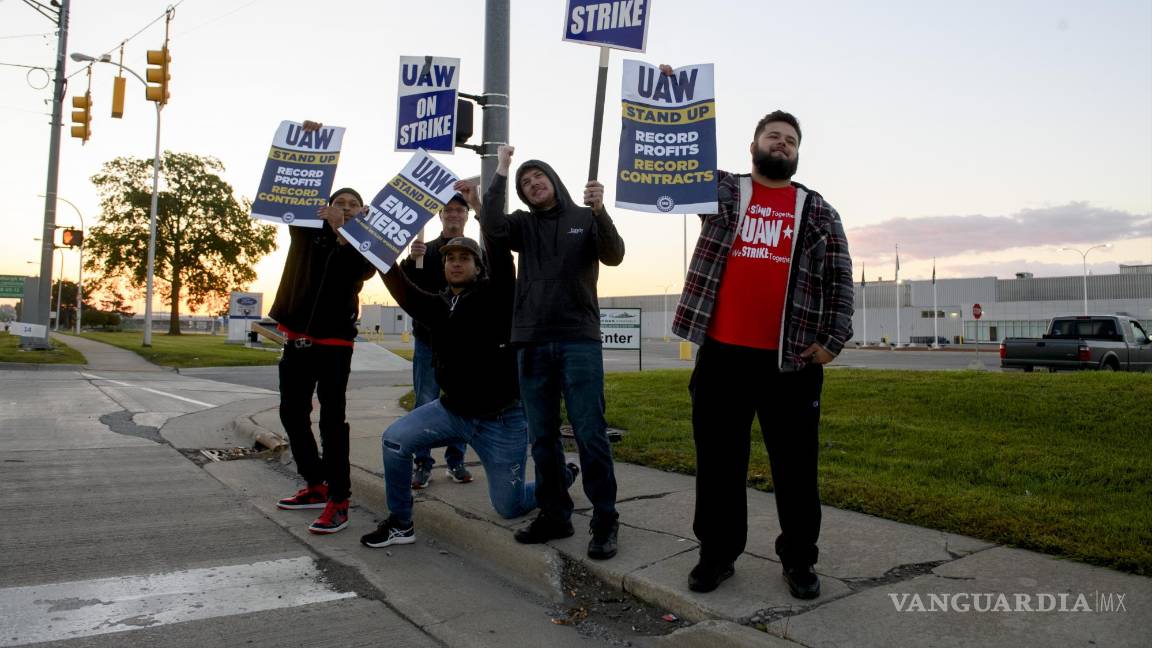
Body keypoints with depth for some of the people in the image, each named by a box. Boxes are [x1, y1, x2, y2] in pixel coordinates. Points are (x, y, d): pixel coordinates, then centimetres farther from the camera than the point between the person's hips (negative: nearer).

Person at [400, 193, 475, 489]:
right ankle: (422, 463, 6)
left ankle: (456, 460, 15)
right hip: (429, 338, 0)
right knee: (426, 403, 0)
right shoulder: (424, 250, 8)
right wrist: (410, 261, -20)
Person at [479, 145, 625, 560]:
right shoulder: (523, 224, 12)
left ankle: (605, 521, 3)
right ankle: (555, 514, 19)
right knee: (543, 437, 7)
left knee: (590, 433, -5)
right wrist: (500, 173, -5)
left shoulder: (585, 219, 7)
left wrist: (599, 210, -24)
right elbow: (491, 227, -7)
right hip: (532, 342, 3)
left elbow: (614, 256, -8)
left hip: (579, 340, -3)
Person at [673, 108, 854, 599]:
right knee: (718, 458, 8)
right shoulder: (720, 190, 11)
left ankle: (799, 558, 23)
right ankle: (717, 551, 22)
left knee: (795, 462, 8)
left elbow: (840, 277, 7)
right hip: (721, 352, 0)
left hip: (791, 359, 0)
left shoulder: (817, 211, 11)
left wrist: (832, 339, -2)